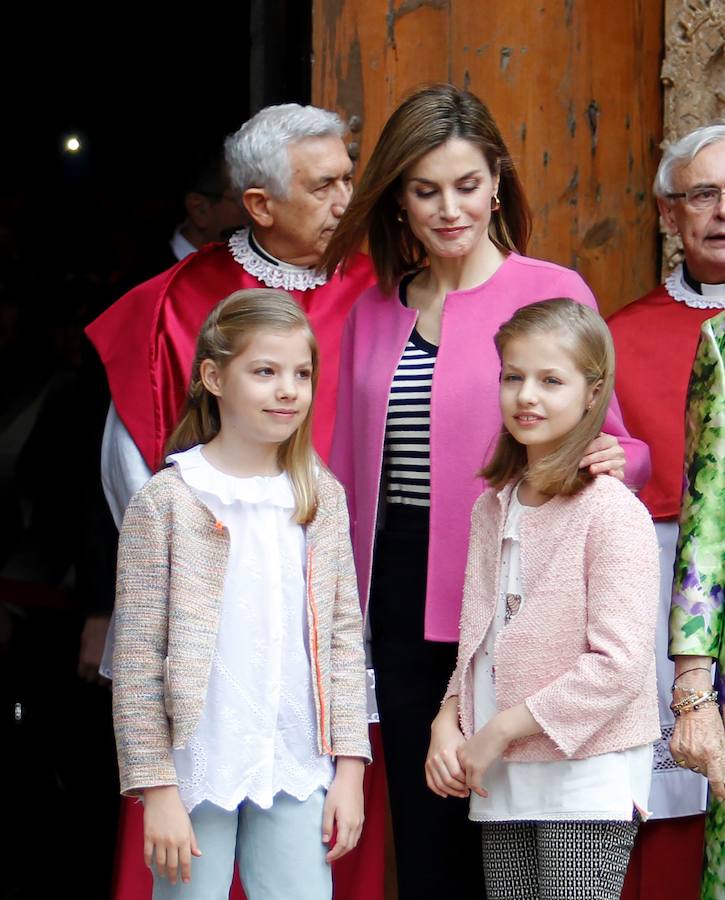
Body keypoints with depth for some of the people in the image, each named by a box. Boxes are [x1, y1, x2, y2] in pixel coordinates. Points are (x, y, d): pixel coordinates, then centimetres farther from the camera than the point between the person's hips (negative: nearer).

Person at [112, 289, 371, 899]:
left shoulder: (322, 496, 7)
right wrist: (155, 790, -9)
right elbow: (136, 665, -6)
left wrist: (349, 767, 4)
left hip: (296, 776, 4)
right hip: (195, 773, -3)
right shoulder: (166, 501, -6)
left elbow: (344, 637, 9)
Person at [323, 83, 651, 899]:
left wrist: (611, 462, -22)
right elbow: (349, 470, 16)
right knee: (422, 832, 10)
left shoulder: (551, 294, -2)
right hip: (400, 602, 5)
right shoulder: (372, 312, 12)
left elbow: (603, 440, 0)